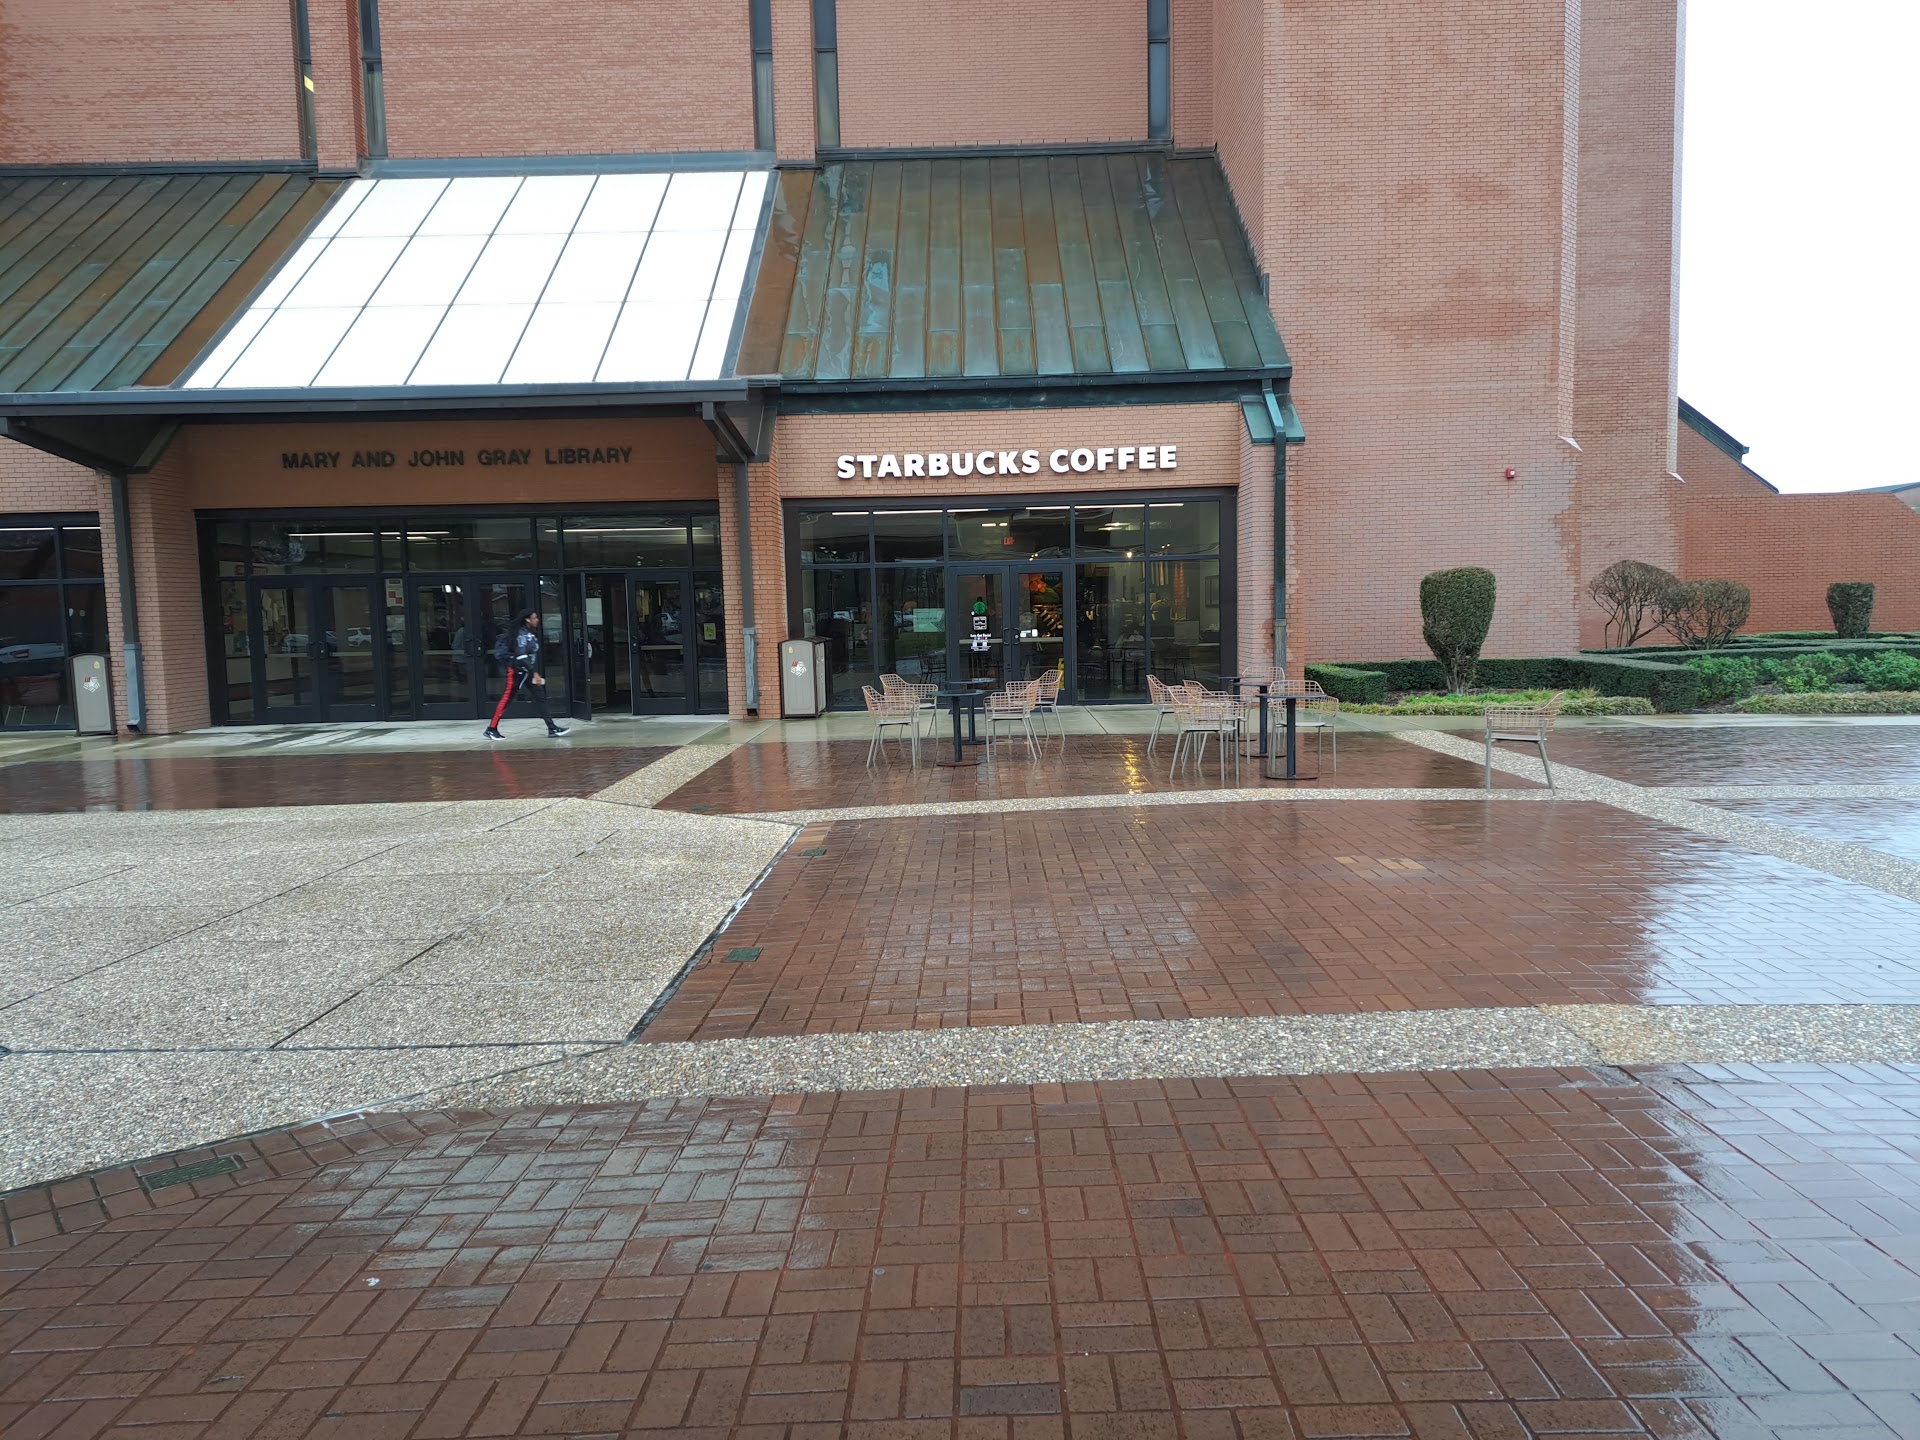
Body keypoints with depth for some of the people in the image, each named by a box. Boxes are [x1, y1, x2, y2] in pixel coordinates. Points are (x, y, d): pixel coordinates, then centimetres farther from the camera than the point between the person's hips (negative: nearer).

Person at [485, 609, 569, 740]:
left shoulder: (532, 634, 10)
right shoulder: (522, 634, -16)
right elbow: (521, 656, -25)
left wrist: (536, 673, 19)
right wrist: (535, 673, -27)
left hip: (528, 672, 8)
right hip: (517, 671, -8)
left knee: (541, 697, 1)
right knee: (506, 699, -1)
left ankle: (552, 728, -2)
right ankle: (491, 729, 8)